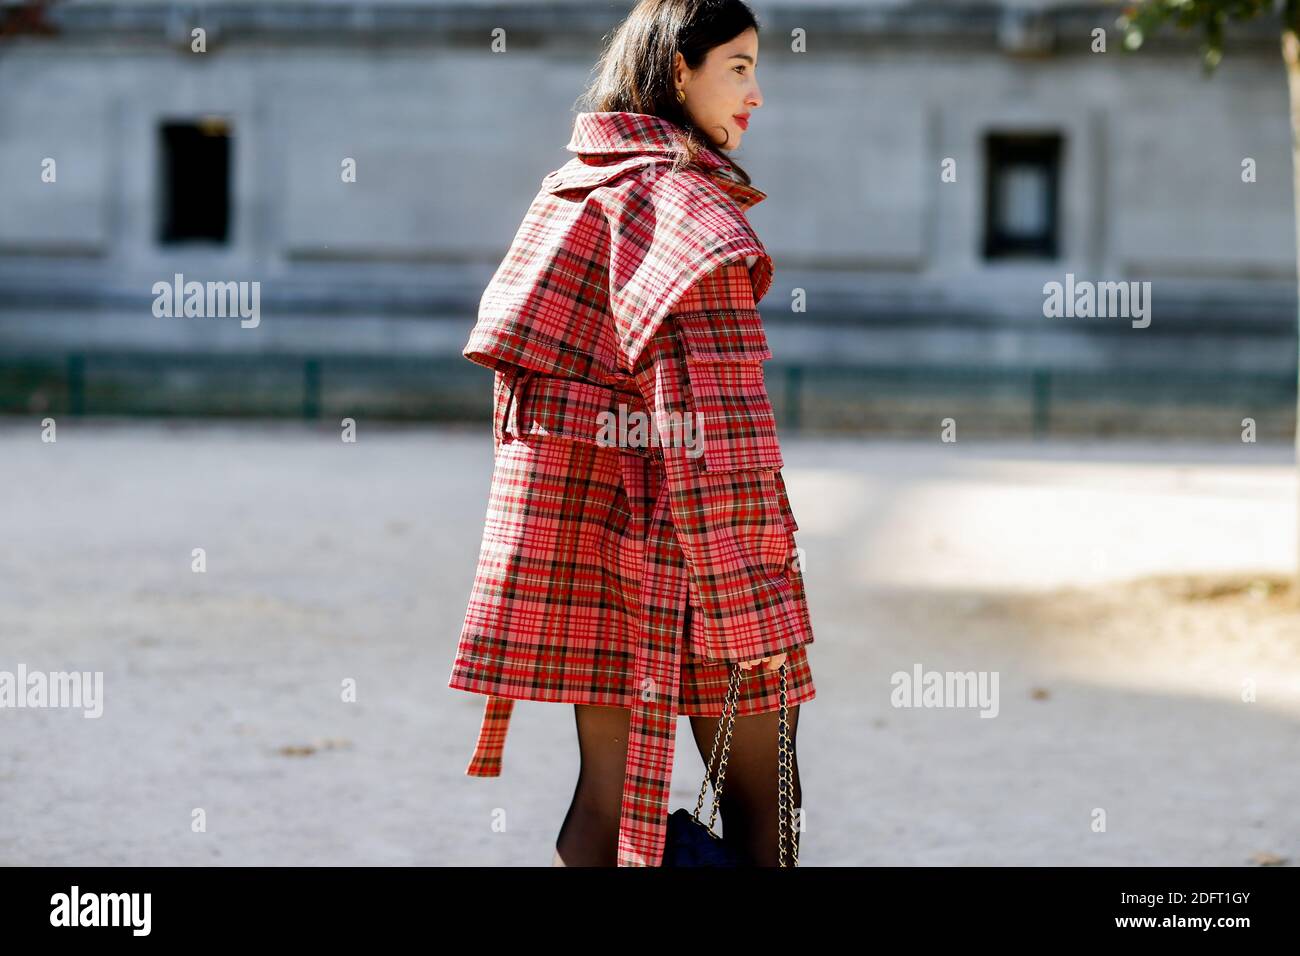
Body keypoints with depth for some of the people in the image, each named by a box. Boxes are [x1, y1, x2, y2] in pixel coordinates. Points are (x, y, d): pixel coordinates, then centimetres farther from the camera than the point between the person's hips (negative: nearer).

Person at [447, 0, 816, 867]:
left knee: (607, 792, 7)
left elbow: (520, 369, 18)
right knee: (762, 803, -1)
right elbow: (713, 417, -16)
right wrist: (755, 602, -15)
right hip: (671, 538, -8)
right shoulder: (684, 201, -12)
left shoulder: (569, 191, 14)